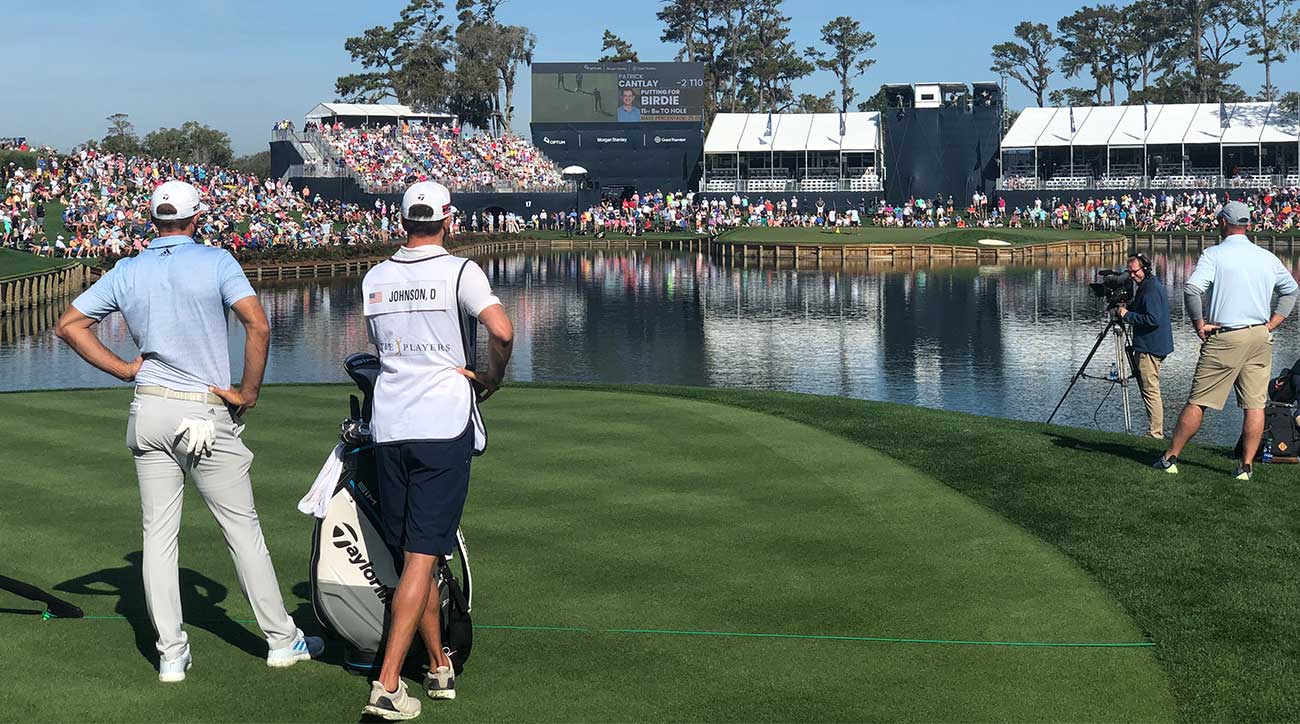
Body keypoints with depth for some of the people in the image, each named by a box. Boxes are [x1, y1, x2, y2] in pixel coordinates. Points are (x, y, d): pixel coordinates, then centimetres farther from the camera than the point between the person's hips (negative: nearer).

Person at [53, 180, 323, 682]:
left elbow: (69, 325, 10)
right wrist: (248, 392, -8)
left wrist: (124, 370, 8)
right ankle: (283, 640, 12)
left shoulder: (126, 272, 7)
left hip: (148, 412, 4)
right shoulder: (215, 262, -5)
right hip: (206, 414, -3)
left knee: (158, 534, 7)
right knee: (242, 528, 5)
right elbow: (258, 325, -17)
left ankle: (171, 654, 7)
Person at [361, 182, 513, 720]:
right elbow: (502, 331, -20)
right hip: (444, 427, -5)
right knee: (422, 558, -5)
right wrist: (492, 379, -2)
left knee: (411, 554, 15)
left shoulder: (375, 278, 10)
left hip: (389, 427, 5)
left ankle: (439, 666, 26)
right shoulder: (459, 271, -6)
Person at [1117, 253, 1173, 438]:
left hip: (1150, 348, -11)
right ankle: (1156, 431, 19)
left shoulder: (1151, 289, -17)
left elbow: (1152, 319, -25)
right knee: (1148, 389, 15)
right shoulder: (1149, 286, 15)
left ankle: (1155, 433, -7)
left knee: (1150, 390, -8)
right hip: (1151, 346, 11)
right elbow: (1140, 308, 26)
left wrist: (1127, 315, -17)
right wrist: (1127, 307, 9)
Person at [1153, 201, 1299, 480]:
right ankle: (1246, 466, 6)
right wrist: (1272, 324, 19)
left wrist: (1199, 325, -10)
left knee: (1198, 401, 1)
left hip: (1226, 338, -4)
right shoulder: (1267, 258, 10)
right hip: (1261, 337, 4)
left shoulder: (1214, 254, -6)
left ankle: (1171, 458, 8)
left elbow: (1191, 289, -20)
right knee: (1255, 404, 5)